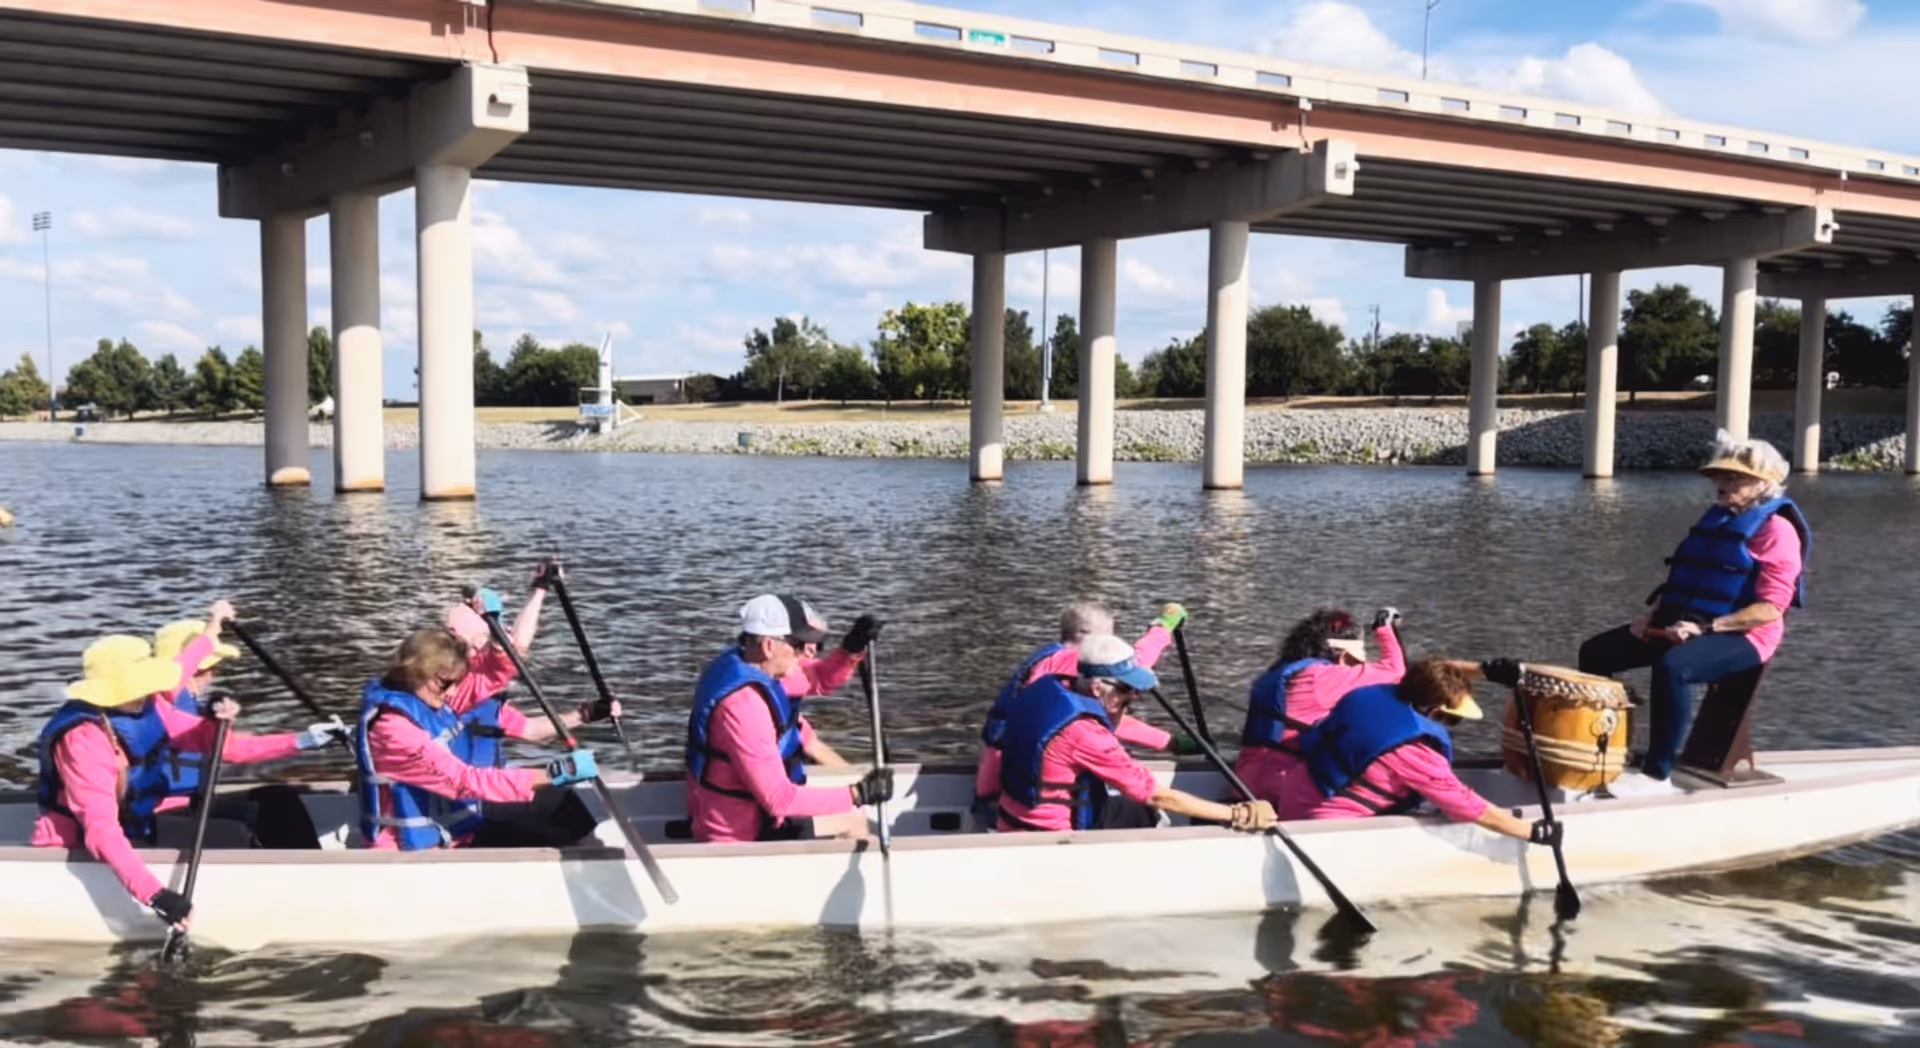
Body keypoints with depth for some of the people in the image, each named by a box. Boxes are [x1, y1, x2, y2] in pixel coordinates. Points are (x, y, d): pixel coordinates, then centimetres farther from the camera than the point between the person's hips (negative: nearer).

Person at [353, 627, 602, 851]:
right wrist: (556, 773, -36)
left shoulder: (424, 700, 2)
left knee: (558, 805, 2)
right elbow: (466, 781, -31)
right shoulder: (394, 728, -26)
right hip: (423, 845, -9)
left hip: (449, 819, 9)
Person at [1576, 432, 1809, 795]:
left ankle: (1657, 775, -31)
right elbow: (1680, 576, 24)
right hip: (1684, 625, 9)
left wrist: (1707, 627, -24)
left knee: (1672, 666, -38)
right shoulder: (1716, 518, 18)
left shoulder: (1776, 529, -8)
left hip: (1741, 634, -9)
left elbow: (1770, 608, -17)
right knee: (1596, 652, -4)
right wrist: (1655, 615, 5)